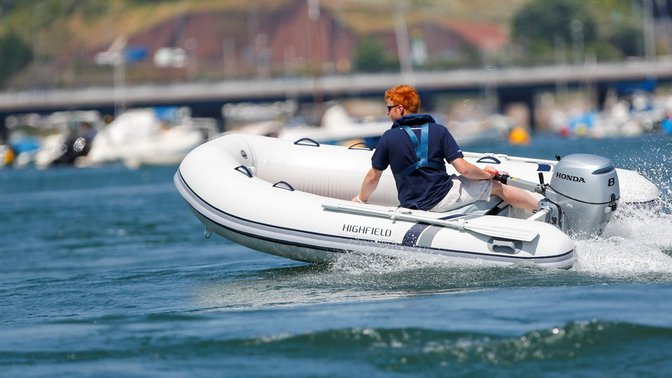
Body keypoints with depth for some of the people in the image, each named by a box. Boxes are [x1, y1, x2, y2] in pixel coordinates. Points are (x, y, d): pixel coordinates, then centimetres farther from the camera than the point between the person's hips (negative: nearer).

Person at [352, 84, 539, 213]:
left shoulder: (389, 138, -3)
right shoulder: (439, 131, 0)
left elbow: (373, 177, 5)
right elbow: (463, 168, -6)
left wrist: (361, 198, 24)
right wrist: (487, 174, 13)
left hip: (412, 207, -1)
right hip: (443, 198, 1)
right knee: (496, 186, 17)